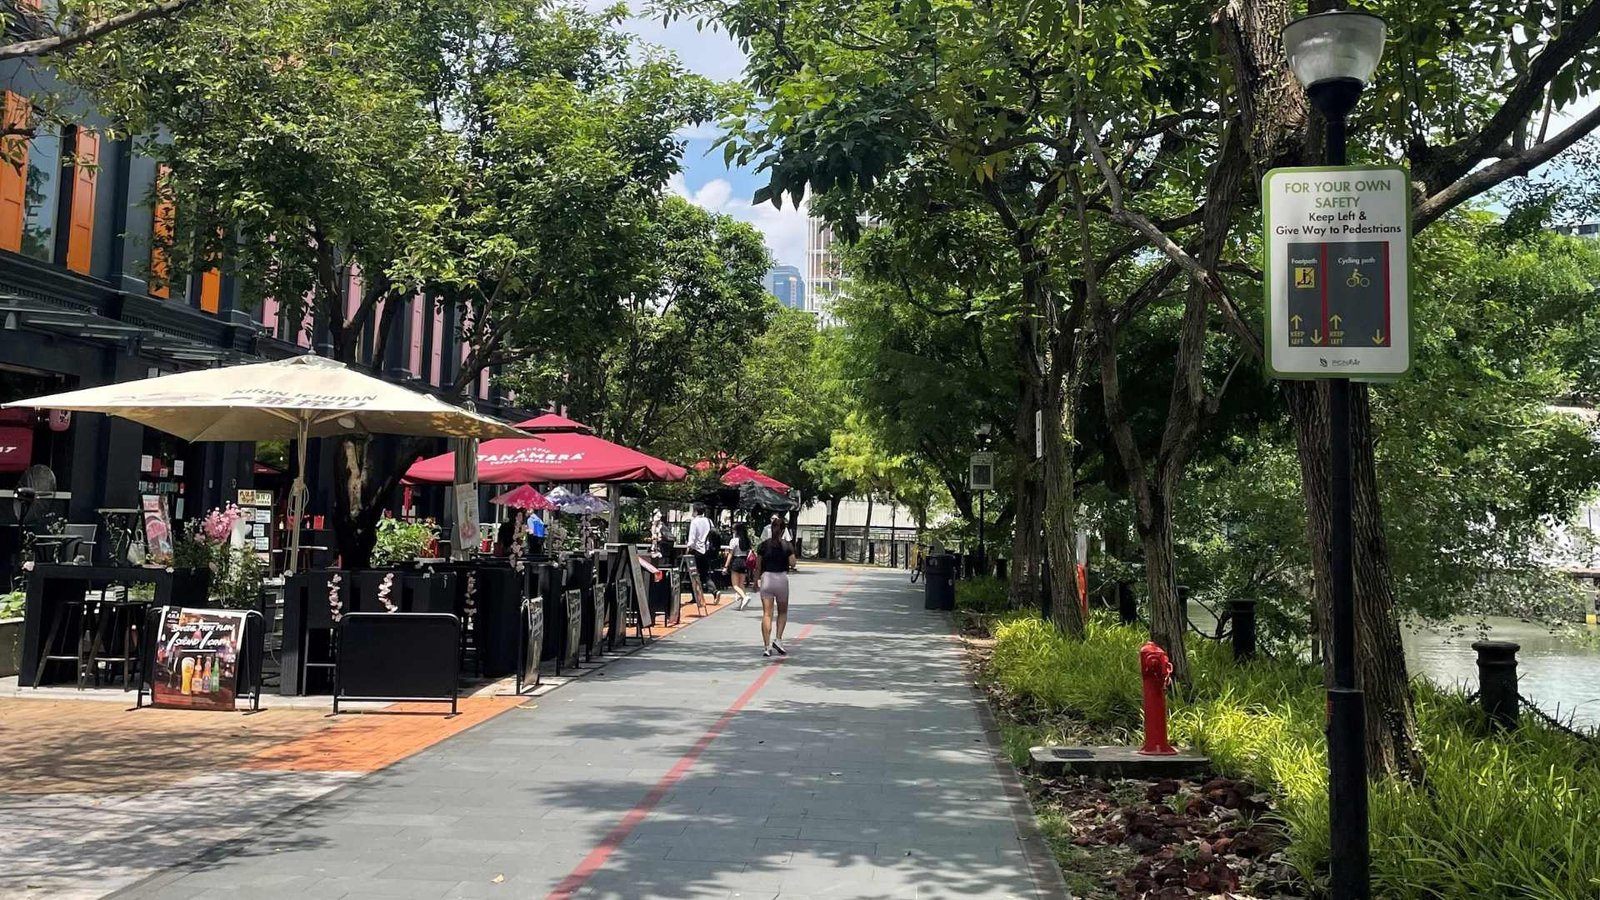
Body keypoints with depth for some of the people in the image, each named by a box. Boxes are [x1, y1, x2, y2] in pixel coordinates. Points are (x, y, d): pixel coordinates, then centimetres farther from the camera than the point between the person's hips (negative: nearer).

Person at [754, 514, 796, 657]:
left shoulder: (764, 545, 0)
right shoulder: (787, 546, -4)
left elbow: (758, 566, 1)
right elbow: (792, 563, -6)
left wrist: (756, 581, 12)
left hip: (766, 577, 1)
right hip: (782, 578, -1)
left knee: (767, 613, 1)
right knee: (782, 612, 18)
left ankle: (766, 646, -4)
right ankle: (778, 639, 3)